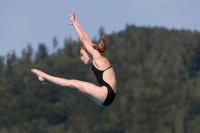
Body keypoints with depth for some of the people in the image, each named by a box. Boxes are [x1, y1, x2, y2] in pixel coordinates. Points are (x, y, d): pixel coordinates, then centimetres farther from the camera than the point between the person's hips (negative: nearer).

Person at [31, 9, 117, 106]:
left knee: (73, 84, -8)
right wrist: (76, 23, 30)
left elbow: (84, 40, -4)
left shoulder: (98, 58, -2)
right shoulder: (98, 60, 22)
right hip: (106, 95, 10)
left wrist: (74, 22, 3)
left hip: (106, 93, -10)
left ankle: (45, 76, 0)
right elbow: (87, 41, 27)